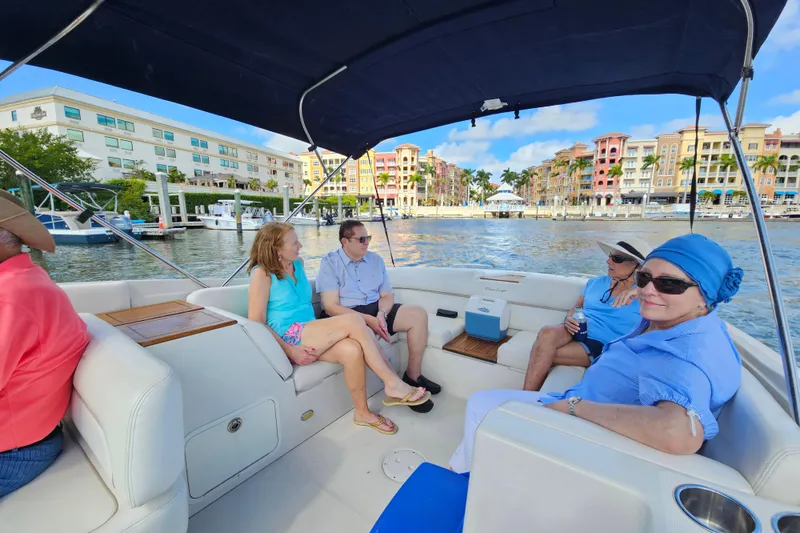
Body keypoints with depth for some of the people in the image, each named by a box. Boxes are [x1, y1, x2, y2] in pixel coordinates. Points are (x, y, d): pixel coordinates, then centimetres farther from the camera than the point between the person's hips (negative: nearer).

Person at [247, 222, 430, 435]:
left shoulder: (297, 264, 10)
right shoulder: (262, 274, -10)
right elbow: (256, 322, -13)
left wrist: (318, 332, 7)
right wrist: (290, 351, -17)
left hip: (308, 334, 6)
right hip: (289, 338, -6)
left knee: (352, 349, -25)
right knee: (354, 321, -26)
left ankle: (363, 412, -11)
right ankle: (393, 384, -18)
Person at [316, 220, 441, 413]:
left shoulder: (375, 259, 9)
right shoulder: (330, 263, -6)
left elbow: (387, 295, 8)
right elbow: (331, 307, -14)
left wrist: (381, 314, -16)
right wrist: (369, 320, -24)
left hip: (376, 309, 5)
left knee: (418, 314, -13)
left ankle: (413, 375, -4)